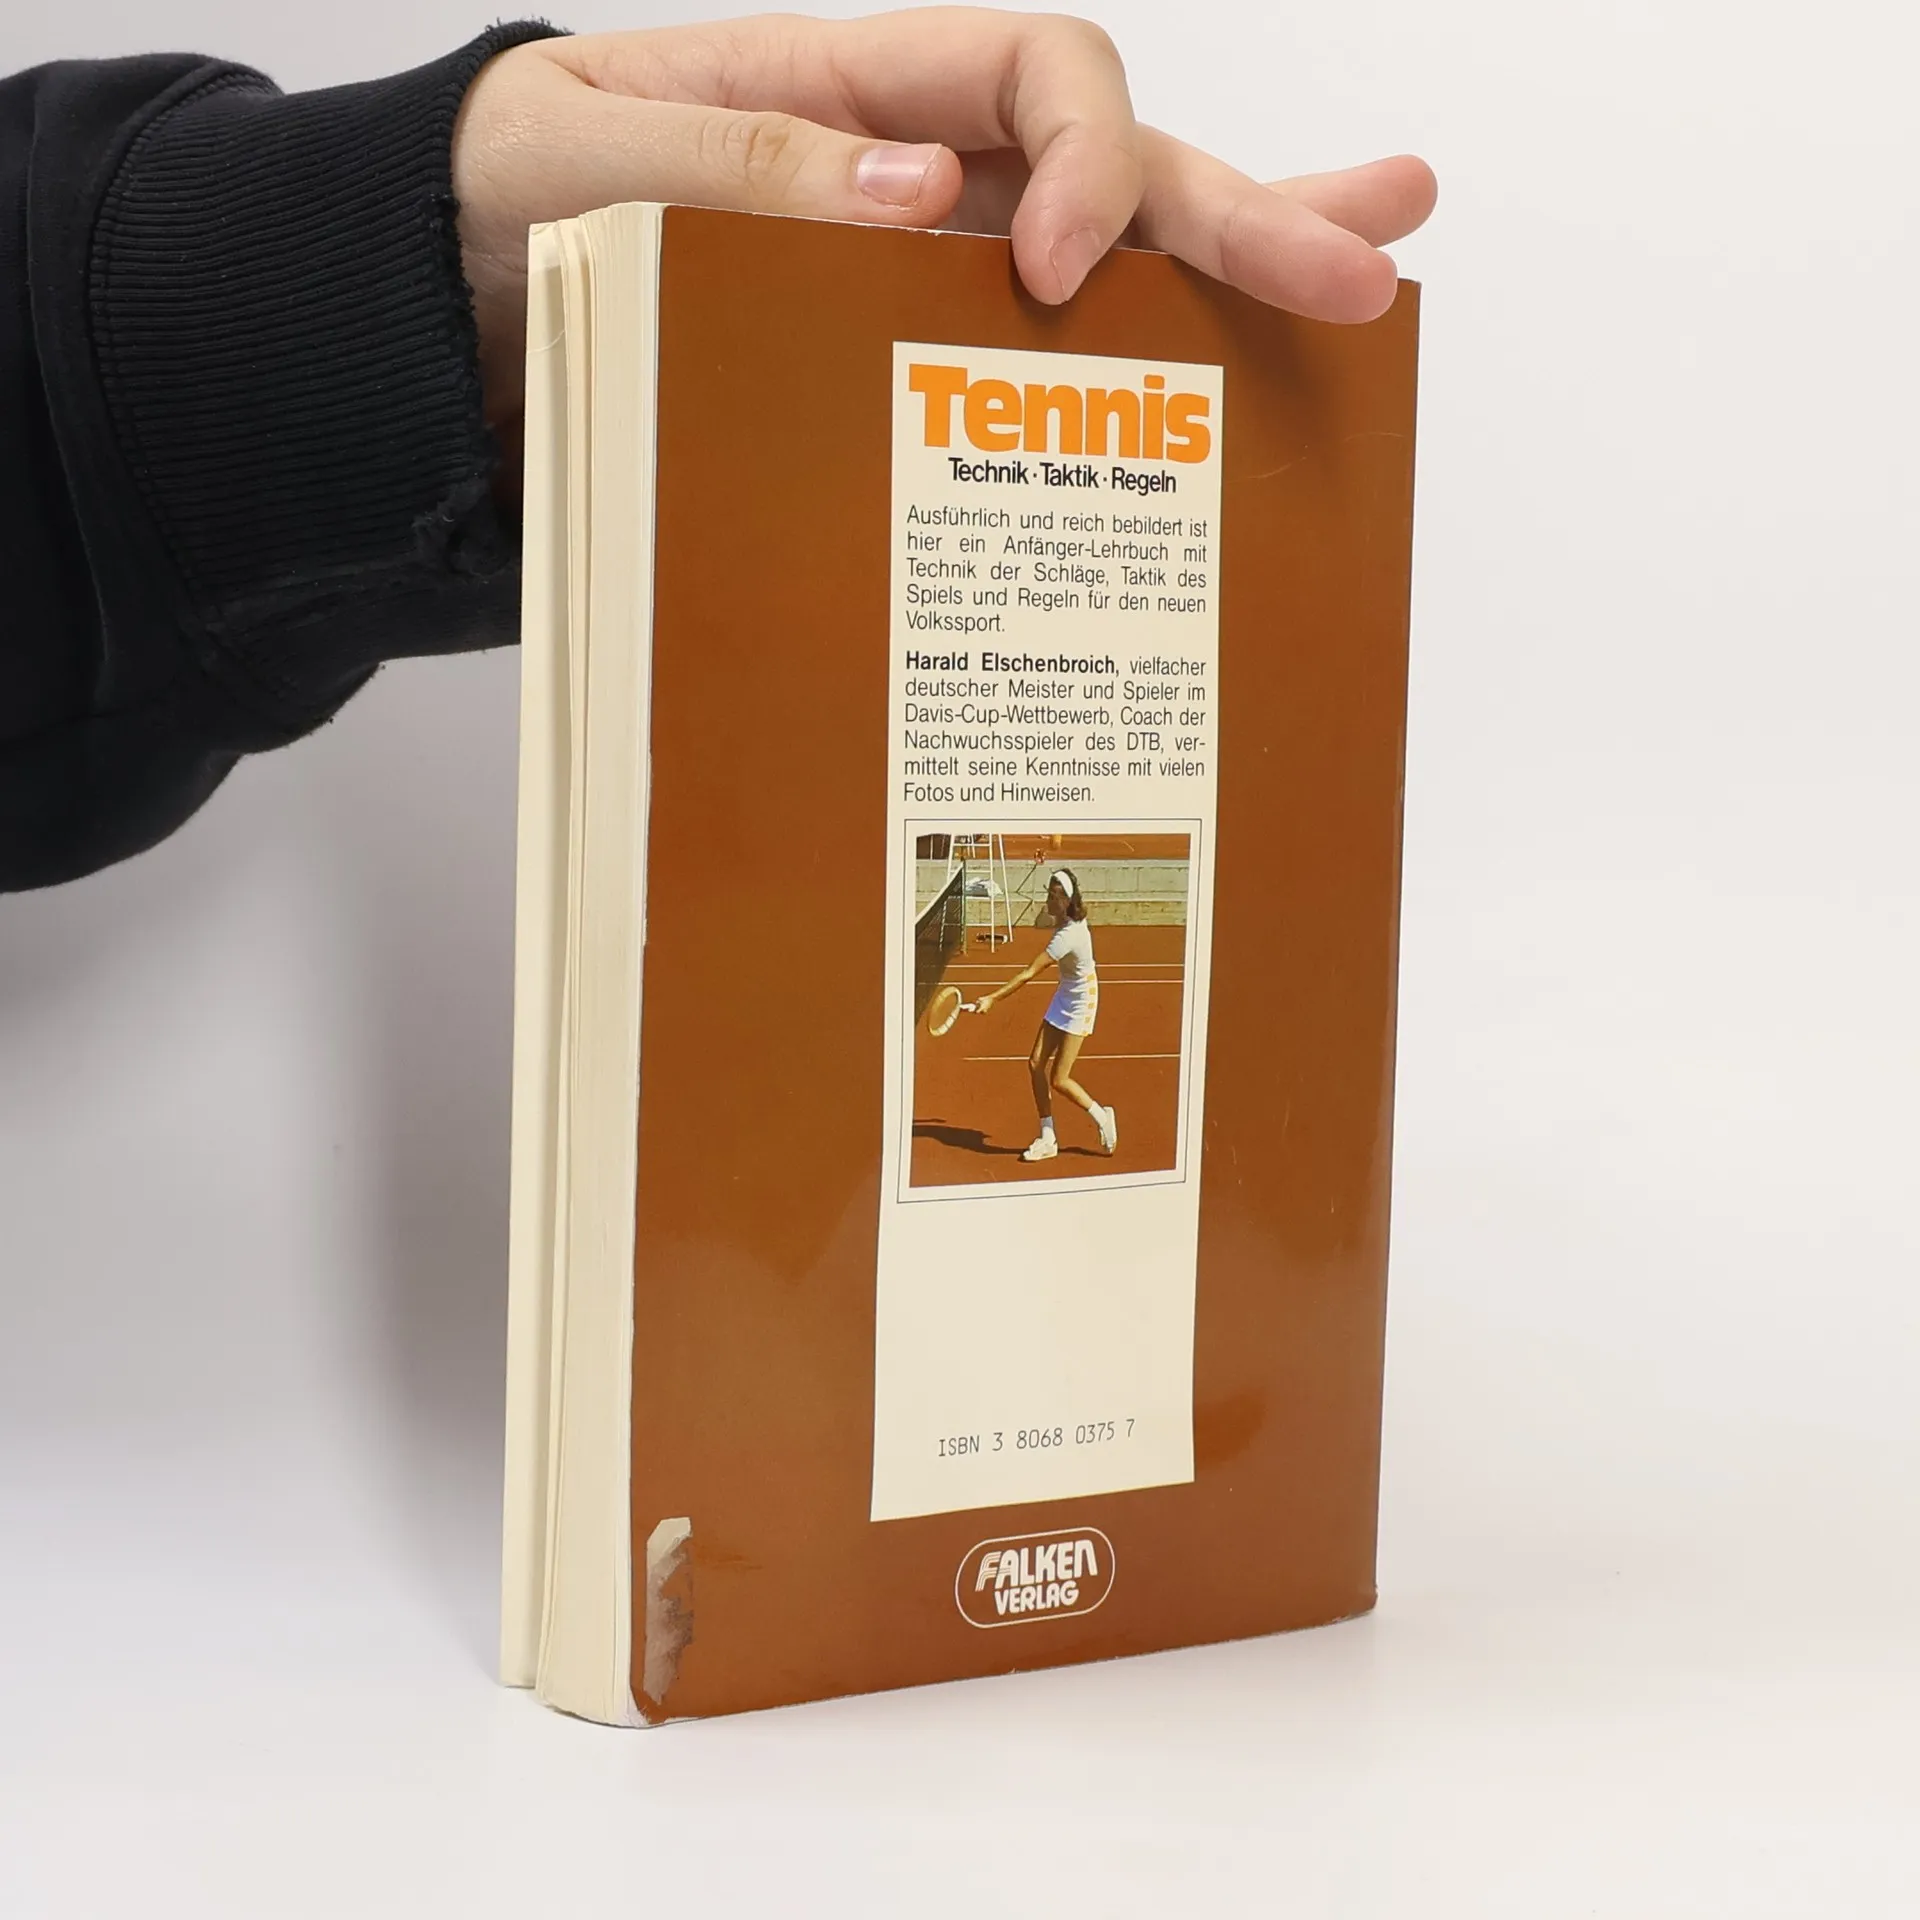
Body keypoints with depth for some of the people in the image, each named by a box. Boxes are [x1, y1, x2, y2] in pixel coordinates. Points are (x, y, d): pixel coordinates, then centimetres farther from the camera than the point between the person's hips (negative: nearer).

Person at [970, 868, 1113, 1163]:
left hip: (1079, 1005, -9)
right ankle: (1047, 1138, 10)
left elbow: (1029, 973, -32)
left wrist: (992, 998, -32)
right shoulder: (1063, 919, -6)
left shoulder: (1069, 935, -31)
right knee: (1036, 1063, 2)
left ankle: (1102, 1117, 19)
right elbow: (1041, 920, 24)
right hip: (1063, 998, 9)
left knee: (1059, 1080, -7)